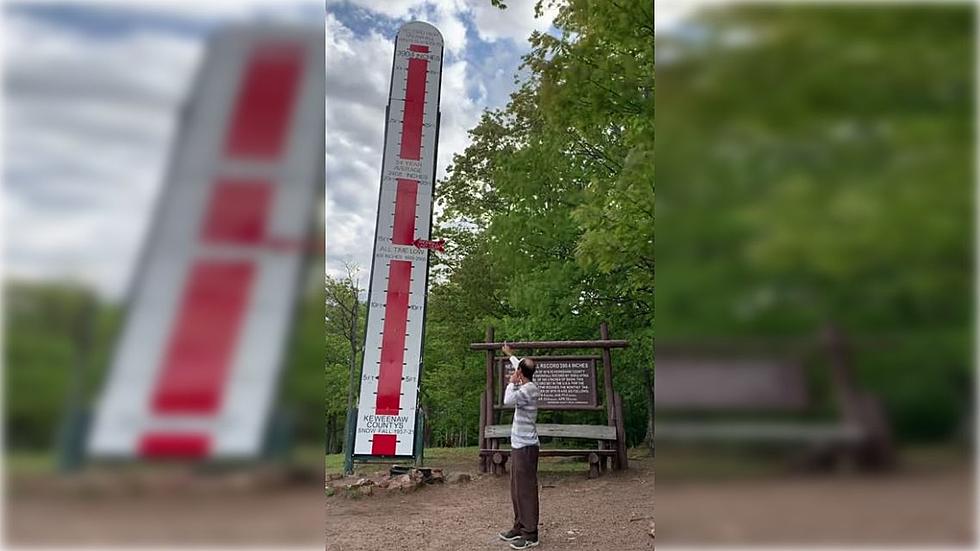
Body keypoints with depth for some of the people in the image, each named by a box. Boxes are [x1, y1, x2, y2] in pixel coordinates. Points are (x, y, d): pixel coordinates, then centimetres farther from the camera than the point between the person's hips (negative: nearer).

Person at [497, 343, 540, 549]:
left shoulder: (528, 389, -18)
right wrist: (510, 354, 43)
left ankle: (530, 534, 0)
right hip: (519, 445, 10)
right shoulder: (527, 386, 9)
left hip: (525, 447, -10)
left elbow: (508, 400, -34)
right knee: (517, 489, 15)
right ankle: (520, 527, 24)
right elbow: (520, 365, 28)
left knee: (526, 489, -5)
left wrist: (512, 383, -17)